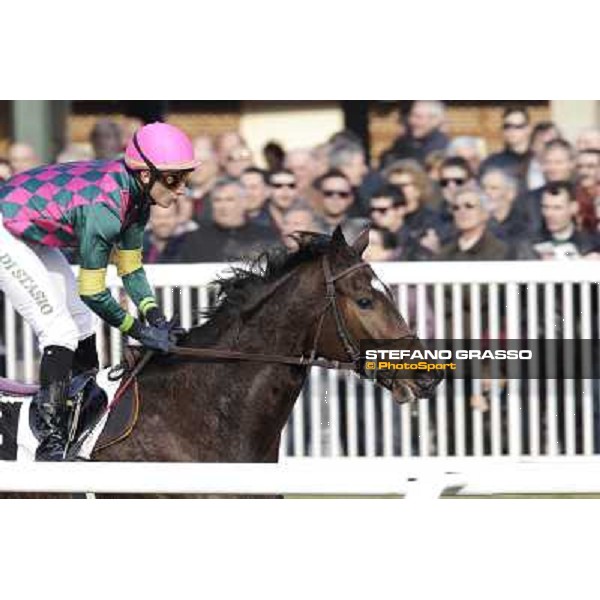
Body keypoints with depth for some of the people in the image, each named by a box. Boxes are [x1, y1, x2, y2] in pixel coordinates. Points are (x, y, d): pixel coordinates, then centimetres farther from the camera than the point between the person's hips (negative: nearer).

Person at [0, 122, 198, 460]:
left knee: (80, 319, 15)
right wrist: (141, 332, -18)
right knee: (60, 329, -13)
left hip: (30, 233, 10)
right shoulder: (103, 208, -33)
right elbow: (92, 292, -26)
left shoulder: (135, 195, -6)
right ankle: (52, 442, -14)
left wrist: (155, 316, -9)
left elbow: (132, 267, 5)